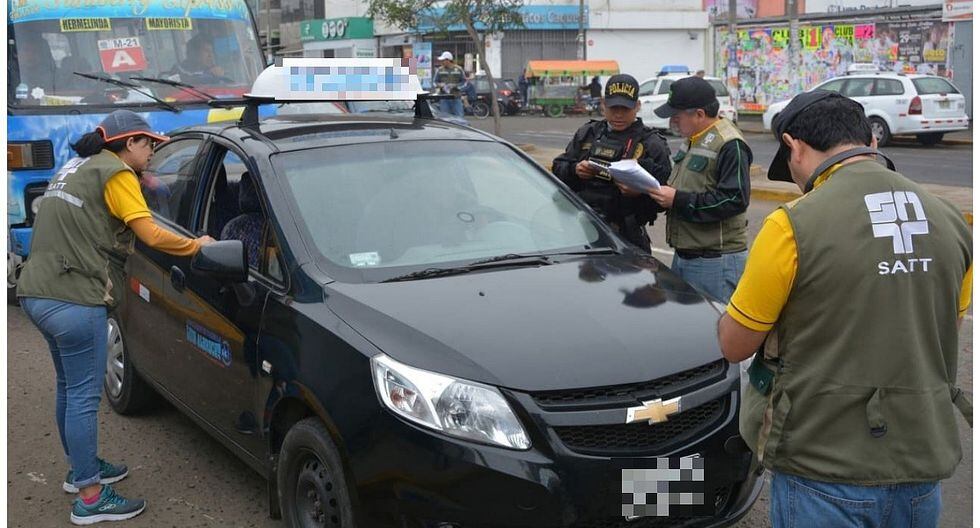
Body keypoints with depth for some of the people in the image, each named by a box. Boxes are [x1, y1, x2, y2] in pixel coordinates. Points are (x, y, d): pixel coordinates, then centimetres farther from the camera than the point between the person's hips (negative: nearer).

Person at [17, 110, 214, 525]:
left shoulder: (76, 167, 19)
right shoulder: (115, 174, -8)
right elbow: (152, 236, -13)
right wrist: (196, 244, 2)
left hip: (37, 293, 10)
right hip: (74, 301, -10)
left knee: (69, 387, 21)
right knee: (84, 396, -4)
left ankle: (81, 468, 36)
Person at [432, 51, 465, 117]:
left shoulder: (458, 69, 6)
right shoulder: (439, 70, 8)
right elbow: (434, 82, 11)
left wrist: (455, 85, -10)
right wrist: (440, 85, -11)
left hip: (456, 98, -1)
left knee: (459, 117, -4)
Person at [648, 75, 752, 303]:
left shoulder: (730, 145, -16)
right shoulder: (693, 139, 16)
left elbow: (734, 200, -23)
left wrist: (678, 199, -20)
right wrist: (663, 192, 4)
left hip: (715, 262, -10)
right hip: (683, 256, 10)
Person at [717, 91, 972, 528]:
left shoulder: (794, 225, -16)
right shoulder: (951, 223, 2)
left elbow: (733, 346, -7)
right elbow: (941, 337, 14)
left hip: (824, 478, -5)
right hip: (922, 473, 5)